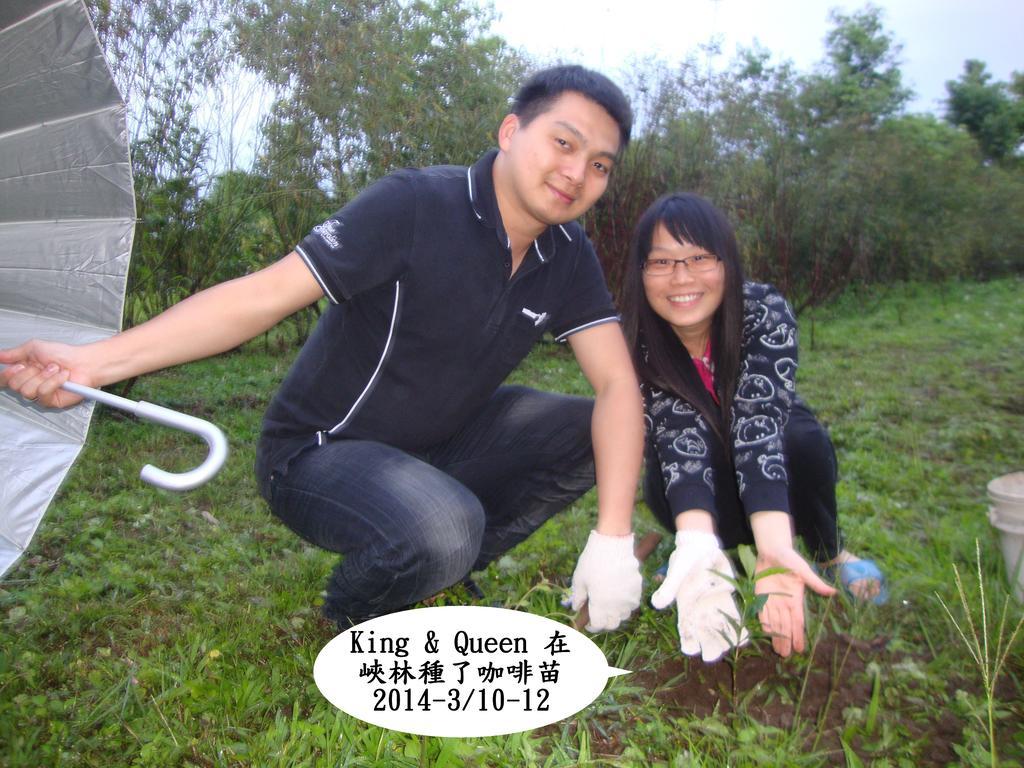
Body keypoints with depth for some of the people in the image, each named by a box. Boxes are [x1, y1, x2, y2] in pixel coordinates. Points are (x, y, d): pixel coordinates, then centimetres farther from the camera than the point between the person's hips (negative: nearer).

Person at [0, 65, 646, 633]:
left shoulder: (567, 257, -4)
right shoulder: (415, 207, -21)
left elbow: (618, 383, -10)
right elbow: (267, 294, -23)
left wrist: (613, 537, -22)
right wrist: (96, 362, -33)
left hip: (440, 447, 6)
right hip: (320, 452, -6)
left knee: (594, 432, -9)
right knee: (440, 531, -35)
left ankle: (431, 574, 5)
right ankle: (353, 611, 3)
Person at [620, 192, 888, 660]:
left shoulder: (766, 312, -28)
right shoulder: (638, 341, -24)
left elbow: (758, 421, -41)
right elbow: (680, 432, -36)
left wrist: (773, 546, -56)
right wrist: (696, 542, -54)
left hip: (771, 458, 1)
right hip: (707, 477, 0)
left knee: (805, 441, -33)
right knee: (664, 485, -34)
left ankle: (829, 551, -5)